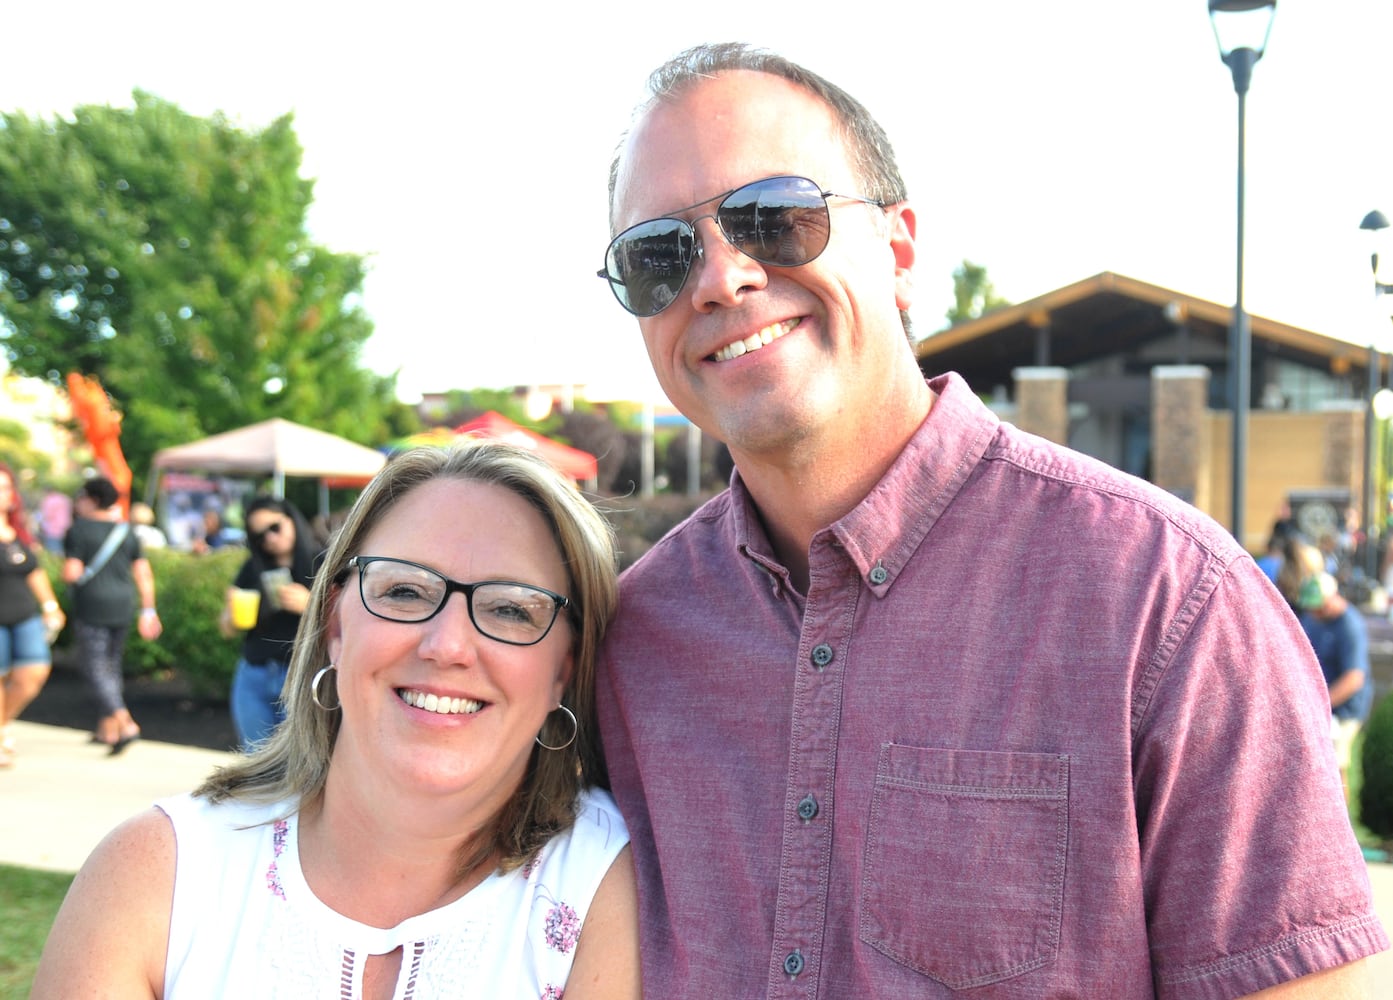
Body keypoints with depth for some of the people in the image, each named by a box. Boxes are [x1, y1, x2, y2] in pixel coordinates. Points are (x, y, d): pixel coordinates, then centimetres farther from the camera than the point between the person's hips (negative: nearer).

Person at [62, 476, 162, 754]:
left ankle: (126, 724, -19)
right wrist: (148, 611, 10)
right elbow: (144, 574, 7)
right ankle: (107, 729, 24)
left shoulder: (78, 530, -8)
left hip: (91, 608, -6)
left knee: (95, 667, -3)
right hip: (123, 606, 6)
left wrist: (66, 575, 8)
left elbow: (72, 573, -16)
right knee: (112, 664, 17)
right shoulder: (126, 531, 9)